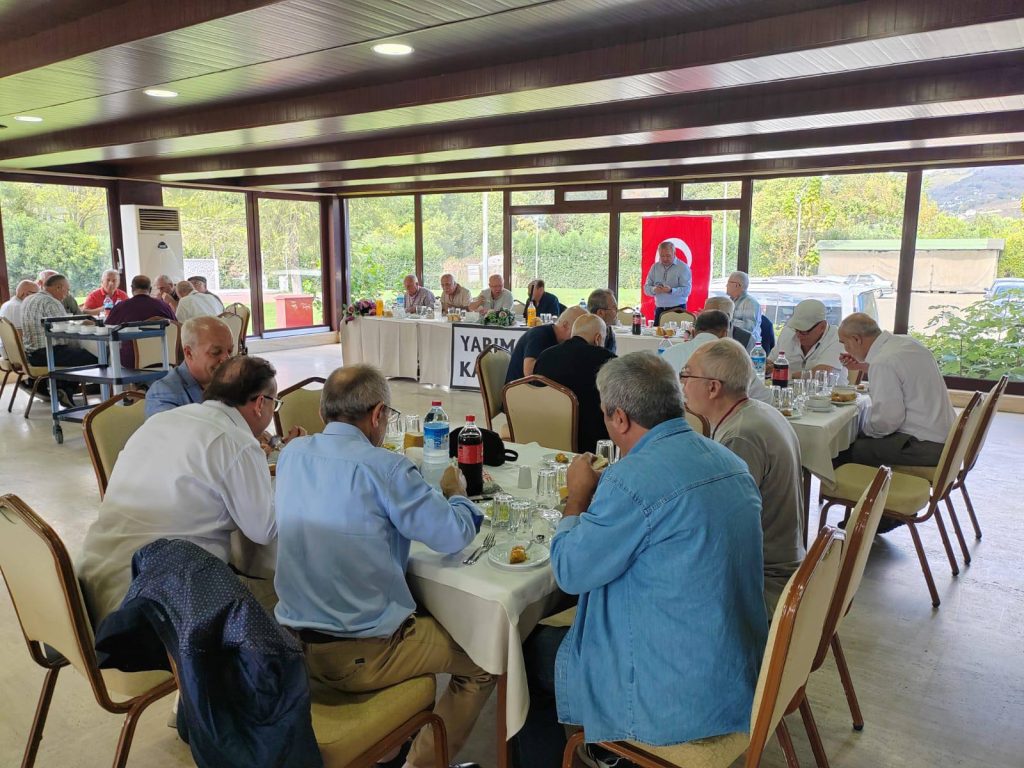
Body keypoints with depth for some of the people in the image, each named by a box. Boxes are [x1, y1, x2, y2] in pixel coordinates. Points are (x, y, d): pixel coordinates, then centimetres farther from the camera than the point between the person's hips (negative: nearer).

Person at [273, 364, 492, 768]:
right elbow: (455, 536, -15)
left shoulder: (291, 455, 0)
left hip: (294, 645, 7)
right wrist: (456, 493, 6)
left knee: (421, 623, 32)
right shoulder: (384, 467, -20)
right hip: (360, 657, -7)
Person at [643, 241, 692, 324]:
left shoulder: (683, 267, -3)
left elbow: (686, 291, -12)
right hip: (659, 309, 4)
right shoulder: (655, 267, 11)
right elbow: (646, 288, 7)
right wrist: (654, 290, -15)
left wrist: (671, 290, -28)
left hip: (677, 309, -4)